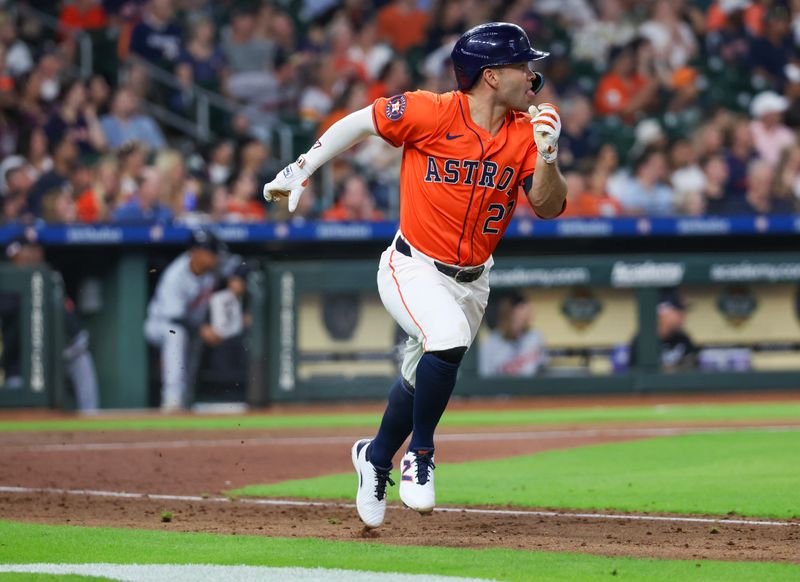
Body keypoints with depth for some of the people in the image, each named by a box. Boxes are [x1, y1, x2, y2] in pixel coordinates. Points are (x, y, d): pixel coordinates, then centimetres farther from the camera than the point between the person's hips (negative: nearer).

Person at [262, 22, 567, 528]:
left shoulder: (526, 134, -5)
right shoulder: (431, 113, -18)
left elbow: (549, 207, -9)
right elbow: (361, 122, -4)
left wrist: (547, 156, -26)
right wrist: (302, 169, -1)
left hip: (472, 282, 5)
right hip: (414, 269, -5)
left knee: (425, 380, 17)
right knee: (449, 337, -32)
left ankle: (376, 458, 45)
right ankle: (420, 456, -12)